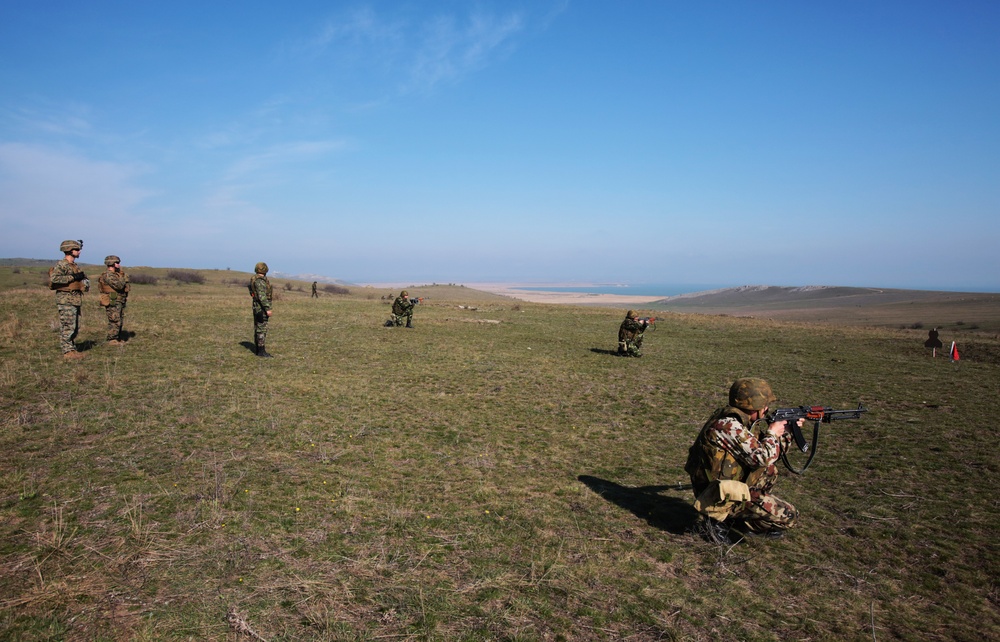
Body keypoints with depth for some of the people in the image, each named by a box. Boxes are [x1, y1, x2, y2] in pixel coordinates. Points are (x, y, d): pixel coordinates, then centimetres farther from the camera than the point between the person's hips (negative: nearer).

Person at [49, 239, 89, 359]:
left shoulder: (76, 266, 18)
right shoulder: (61, 265, -10)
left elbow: (86, 280, 26)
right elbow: (53, 278, -25)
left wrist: (84, 280, 2)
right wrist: (73, 277, -20)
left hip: (75, 300, 9)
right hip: (65, 300, -9)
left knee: (75, 328, 12)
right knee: (67, 327, -8)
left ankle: (71, 349, 21)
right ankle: (68, 351, -4)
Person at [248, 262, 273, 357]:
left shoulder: (255, 279, 13)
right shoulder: (260, 281, -18)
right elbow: (262, 296, -24)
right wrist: (268, 309, -25)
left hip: (257, 307, 10)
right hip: (262, 307, -10)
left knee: (258, 328, 12)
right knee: (262, 328, -9)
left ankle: (258, 349, 18)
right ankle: (261, 351, -8)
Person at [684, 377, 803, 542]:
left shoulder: (736, 420, 7)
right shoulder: (728, 426, -23)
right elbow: (763, 458, -24)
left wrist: (786, 431, 15)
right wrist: (772, 434, -7)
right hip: (719, 498, -9)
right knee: (788, 516, -7)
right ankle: (721, 521, -3)